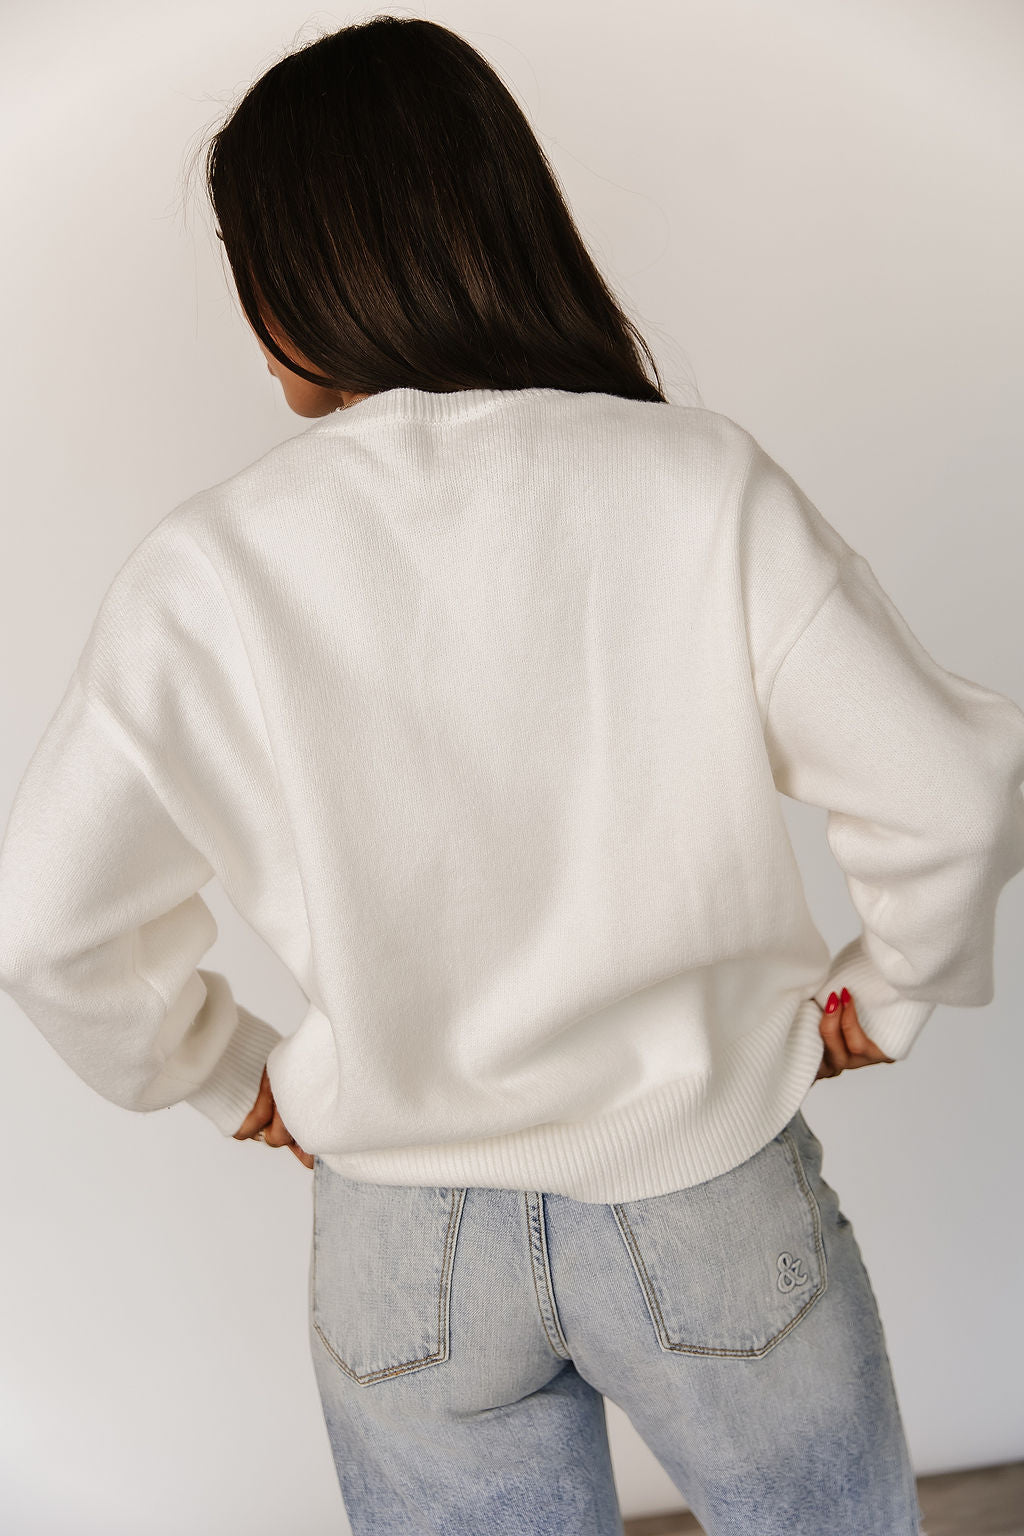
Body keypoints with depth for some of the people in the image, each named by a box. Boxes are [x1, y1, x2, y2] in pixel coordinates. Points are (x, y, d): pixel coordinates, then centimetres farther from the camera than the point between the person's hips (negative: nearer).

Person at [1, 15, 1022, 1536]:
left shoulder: (209, 570, -14)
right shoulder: (702, 484, -15)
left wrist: (223, 1071, 7)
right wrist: (892, 985, 4)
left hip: (403, 1239, 1)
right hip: (709, 1202, 0)